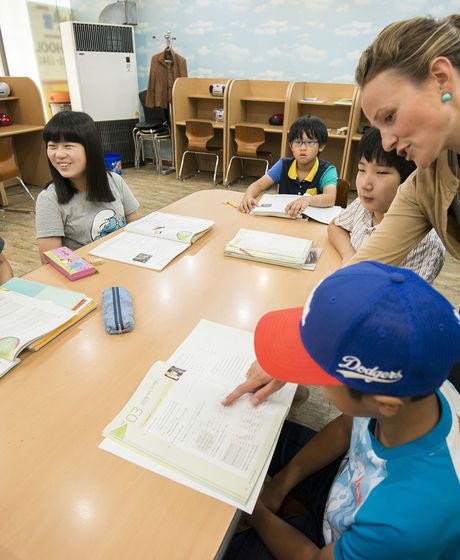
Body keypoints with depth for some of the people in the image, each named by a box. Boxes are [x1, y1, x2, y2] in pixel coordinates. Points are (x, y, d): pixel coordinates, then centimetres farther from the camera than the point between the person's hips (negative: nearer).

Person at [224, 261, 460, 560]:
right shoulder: (418, 381, -29)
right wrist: (282, 480, -6)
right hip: (347, 485, 4)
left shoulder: (406, 523, -44)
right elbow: (346, 428, -7)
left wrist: (256, 512, -7)